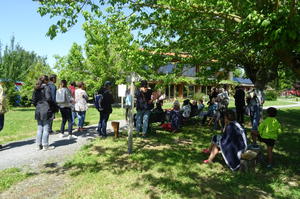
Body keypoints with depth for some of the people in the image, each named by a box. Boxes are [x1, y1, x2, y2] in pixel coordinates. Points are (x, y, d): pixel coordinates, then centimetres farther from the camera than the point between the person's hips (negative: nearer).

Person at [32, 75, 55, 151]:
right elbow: (48, 98, -17)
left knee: (40, 128, 14)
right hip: (46, 110, -7)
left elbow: (33, 100, 10)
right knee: (46, 128, 1)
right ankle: (45, 145, 7)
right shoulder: (46, 87, -8)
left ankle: (39, 145, 19)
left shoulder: (36, 89, 12)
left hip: (38, 110, 7)